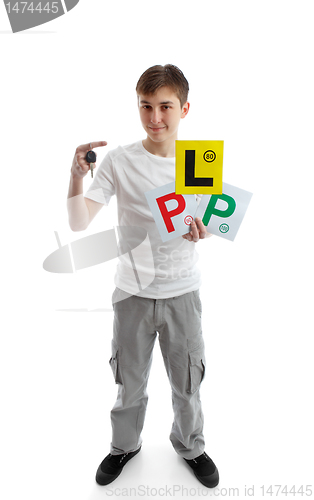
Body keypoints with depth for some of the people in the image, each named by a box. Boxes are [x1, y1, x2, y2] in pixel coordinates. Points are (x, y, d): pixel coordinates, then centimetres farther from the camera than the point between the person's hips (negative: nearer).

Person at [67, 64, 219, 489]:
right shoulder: (120, 160, -10)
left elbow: (210, 222, 6)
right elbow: (79, 223, -15)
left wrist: (201, 229, -18)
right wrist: (77, 175, -31)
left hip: (182, 291, 1)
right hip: (132, 292, -1)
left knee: (188, 382, 17)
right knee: (129, 383, 18)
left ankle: (190, 446, 47)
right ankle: (124, 445, 47)